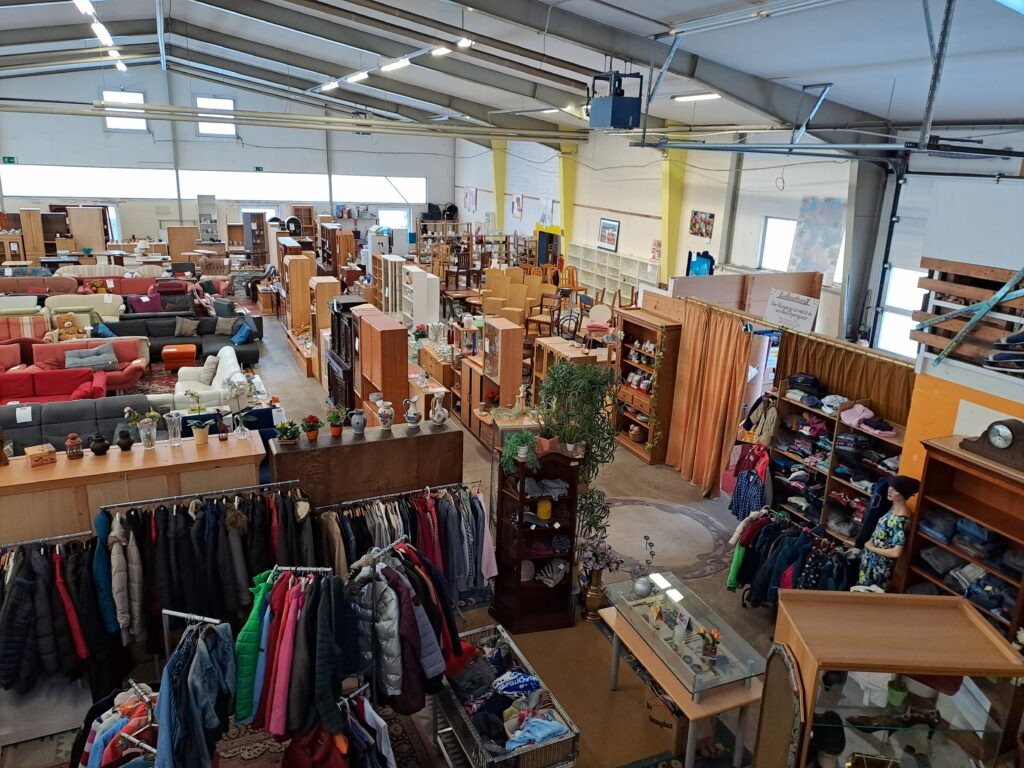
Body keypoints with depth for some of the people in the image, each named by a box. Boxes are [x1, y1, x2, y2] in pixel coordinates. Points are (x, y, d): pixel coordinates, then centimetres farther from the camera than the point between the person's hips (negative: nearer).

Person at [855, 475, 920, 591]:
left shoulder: (901, 519, -29)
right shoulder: (895, 507, -1)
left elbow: (896, 553, -32)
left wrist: (872, 548, -19)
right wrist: (870, 542, 0)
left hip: (880, 564, -8)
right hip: (873, 559, 8)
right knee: (862, 589, 23)